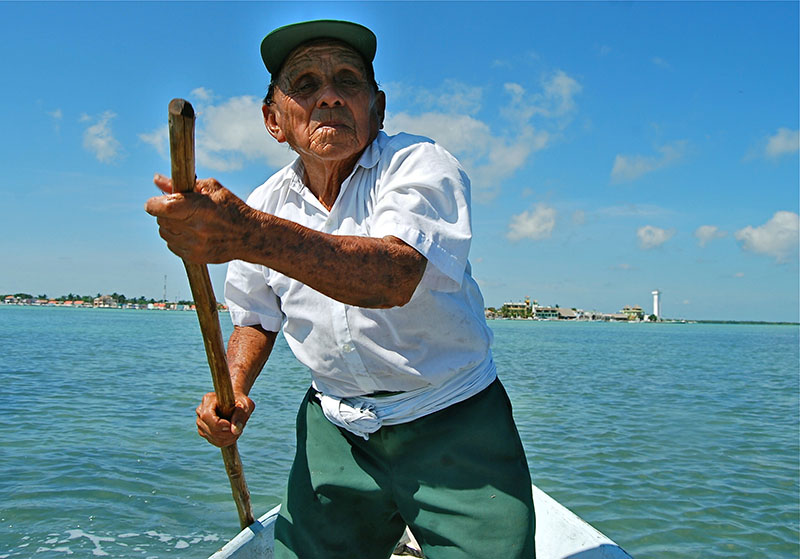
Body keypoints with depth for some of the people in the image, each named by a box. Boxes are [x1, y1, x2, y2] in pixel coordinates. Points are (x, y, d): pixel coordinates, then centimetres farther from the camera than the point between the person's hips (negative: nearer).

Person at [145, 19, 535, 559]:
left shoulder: (422, 164, -15)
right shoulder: (262, 205, 2)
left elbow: (394, 276, -36)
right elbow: (257, 318, 17)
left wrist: (249, 236, -49)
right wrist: (234, 389, -3)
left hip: (453, 426, -3)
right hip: (335, 431, 4)